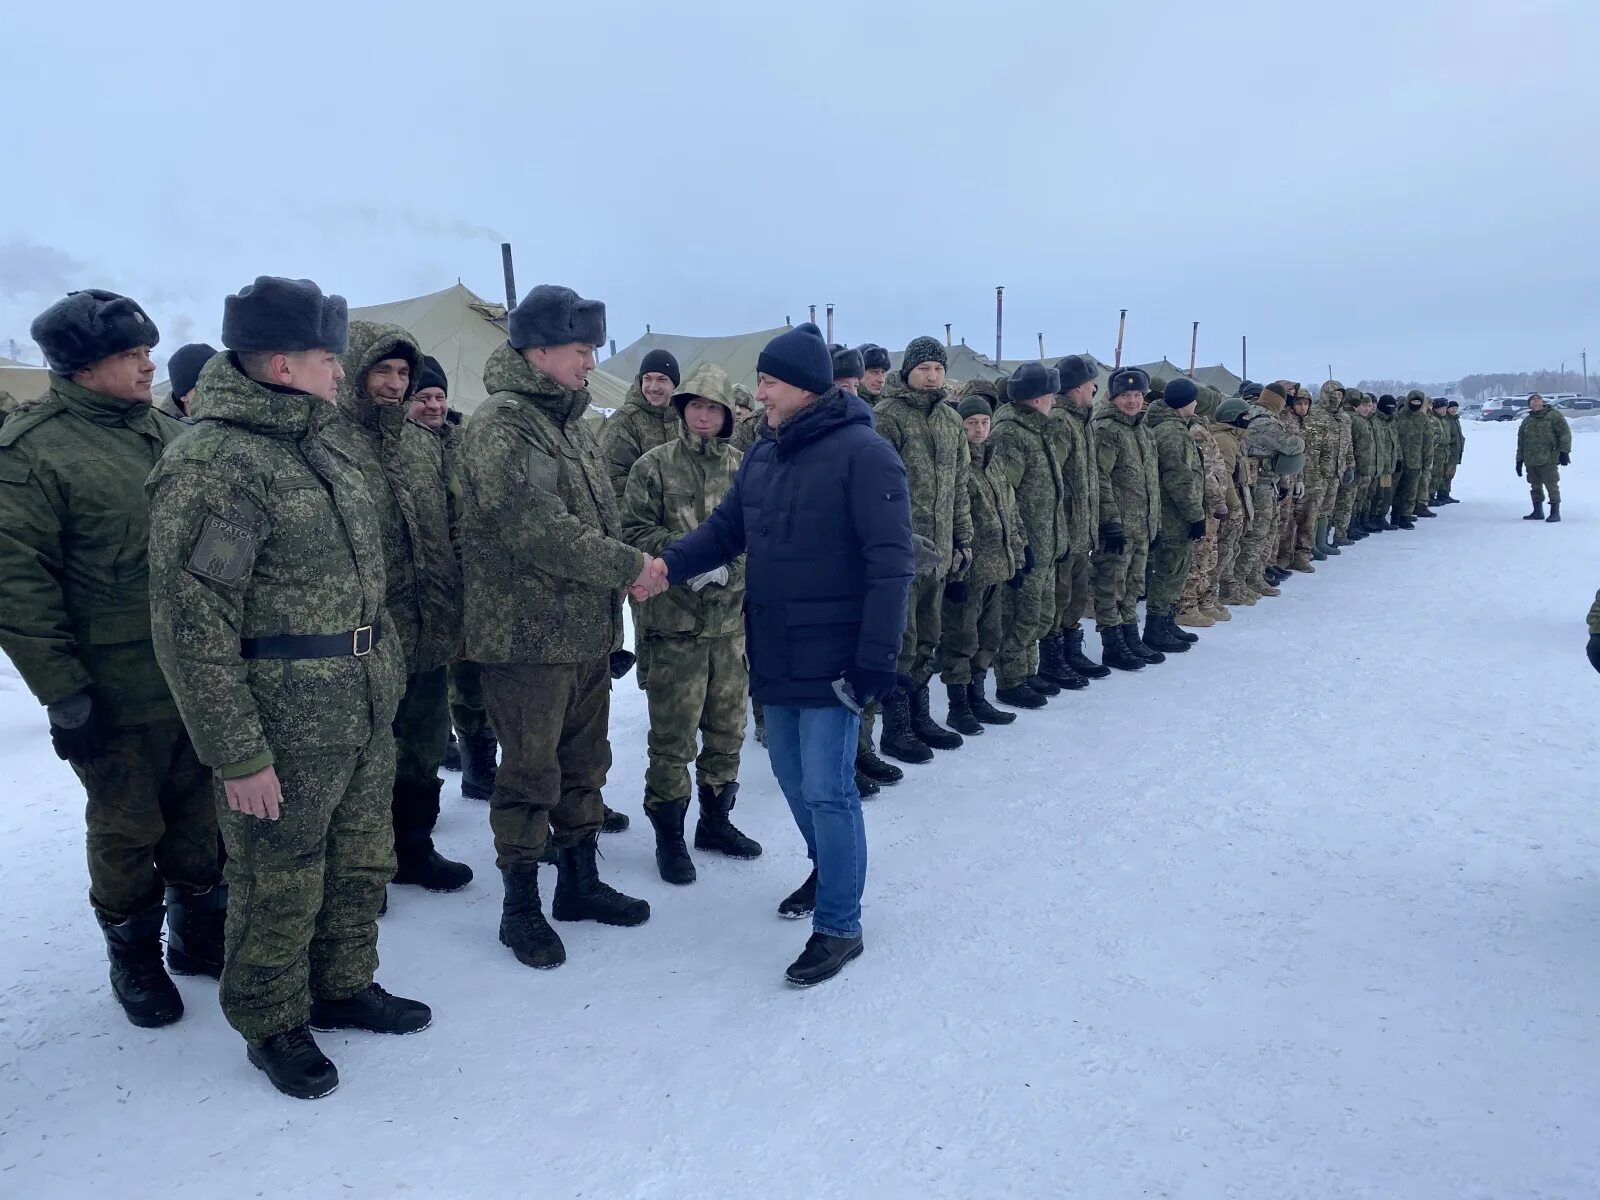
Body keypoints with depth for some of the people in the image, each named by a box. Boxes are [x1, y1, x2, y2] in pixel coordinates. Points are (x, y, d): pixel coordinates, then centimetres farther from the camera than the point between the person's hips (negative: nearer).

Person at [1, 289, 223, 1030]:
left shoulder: (169, 435, 7)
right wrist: (63, 692, -15)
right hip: (115, 692, -5)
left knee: (198, 816, 17)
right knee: (127, 829, 12)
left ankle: (200, 934, 36)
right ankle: (133, 957, 32)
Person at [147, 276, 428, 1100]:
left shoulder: (314, 448, 11)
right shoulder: (211, 464, -18)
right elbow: (191, 627, -19)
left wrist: (384, 681, 17)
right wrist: (237, 754, -18)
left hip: (366, 716, 8)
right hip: (284, 731, -8)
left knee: (360, 864, 21)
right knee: (279, 885, 10)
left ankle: (345, 985, 42)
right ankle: (273, 1024, 32)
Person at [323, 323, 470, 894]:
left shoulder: (425, 443, 11)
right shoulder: (325, 444, -10)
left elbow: (451, 531, 16)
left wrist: (455, 611, 11)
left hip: (431, 636, 6)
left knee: (423, 750, 19)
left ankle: (414, 848, 36)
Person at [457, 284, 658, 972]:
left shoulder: (570, 420, 14)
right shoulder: (500, 424, -15)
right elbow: (539, 529, -24)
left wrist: (631, 567, 0)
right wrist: (630, 567, -19)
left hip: (587, 630, 9)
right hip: (528, 634, -9)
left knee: (583, 764, 18)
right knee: (530, 774, 3)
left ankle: (579, 882, 34)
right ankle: (520, 906, 20)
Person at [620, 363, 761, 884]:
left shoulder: (742, 468, 6)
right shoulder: (654, 465, -2)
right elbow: (636, 532, -6)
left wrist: (727, 564, -12)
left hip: (732, 615, 4)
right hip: (676, 618, -4)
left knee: (727, 725, 14)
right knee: (673, 732, 0)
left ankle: (716, 818, 31)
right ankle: (668, 833, 15)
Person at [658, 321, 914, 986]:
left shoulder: (862, 452, -15)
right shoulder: (764, 453, 9)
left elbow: (891, 562, -19)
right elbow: (725, 530, 10)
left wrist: (876, 657, -22)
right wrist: (669, 563, -8)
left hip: (832, 657, -8)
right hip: (775, 653, 8)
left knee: (827, 788, -2)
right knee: (793, 775, 20)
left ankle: (838, 926, 13)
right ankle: (827, 868, 43)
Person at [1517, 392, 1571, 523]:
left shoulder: (1554, 415, 1)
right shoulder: (1526, 421, 16)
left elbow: (1565, 433, -4)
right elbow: (1521, 442, 19)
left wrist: (1564, 451, -11)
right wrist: (1519, 460, 16)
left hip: (1548, 459, -5)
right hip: (1530, 460, 5)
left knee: (1552, 486, -6)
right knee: (1536, 487, 11)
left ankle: (1555, 513, -2)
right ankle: (1538, 512, 20)